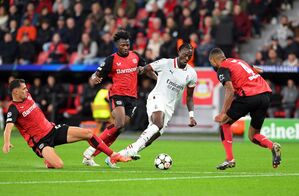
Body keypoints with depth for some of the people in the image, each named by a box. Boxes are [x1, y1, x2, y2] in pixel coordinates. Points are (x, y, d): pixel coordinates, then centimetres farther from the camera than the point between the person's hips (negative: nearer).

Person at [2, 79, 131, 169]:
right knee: (58, 165, -30)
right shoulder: (14, 109, -19)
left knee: (88, 133, -2)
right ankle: (48, 161, 7)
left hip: (52, 129, 8)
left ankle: (113, 155, 12)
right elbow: (8, 127, -35)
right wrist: (7, 143, -51)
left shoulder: (27, 96, 4)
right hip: (40, 141, -8)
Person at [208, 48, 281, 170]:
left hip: (249, 96, -7)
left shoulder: (222, 69, -1)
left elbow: (230, 90, -14)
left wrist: (223, 113, -14)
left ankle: (230, 159, 5)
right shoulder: (238, 61, 23)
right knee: (253, 136, 16)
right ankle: (273, 146, -13)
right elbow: (259, 70, 31)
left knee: (224, 123, 12)